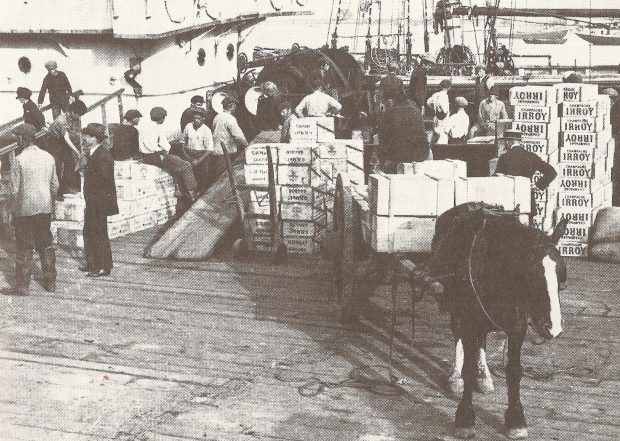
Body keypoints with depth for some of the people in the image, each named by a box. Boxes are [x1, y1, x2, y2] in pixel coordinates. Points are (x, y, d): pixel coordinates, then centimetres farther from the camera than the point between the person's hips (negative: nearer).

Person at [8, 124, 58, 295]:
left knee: (24, 248, 3)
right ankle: (50, 282, 20)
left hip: (25, 210, -4)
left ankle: (23, 286, 7)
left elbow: (13, 189, -11)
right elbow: (55, 185, 8)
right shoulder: (48, 157, 3)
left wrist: (13, 210, 1)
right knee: (46, 246, 14)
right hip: (45, 209, 5)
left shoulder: (19, 160, -12)